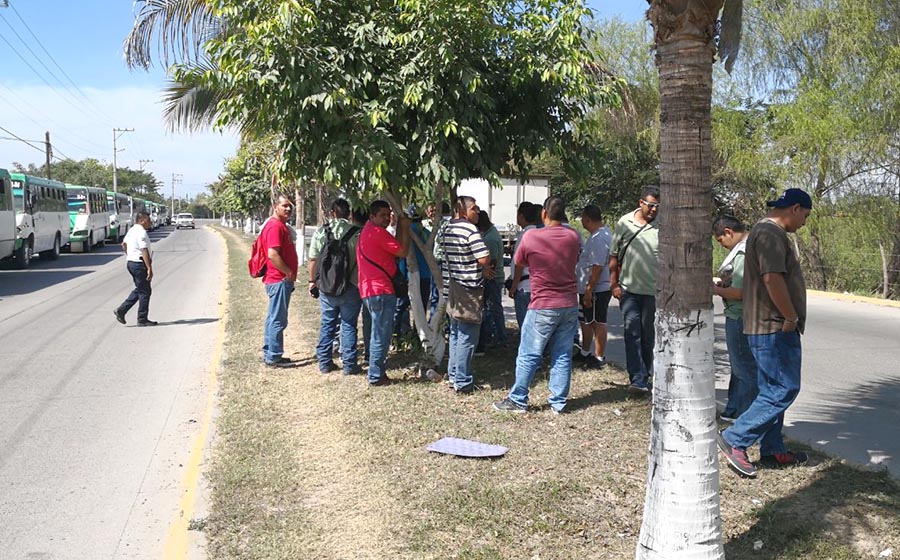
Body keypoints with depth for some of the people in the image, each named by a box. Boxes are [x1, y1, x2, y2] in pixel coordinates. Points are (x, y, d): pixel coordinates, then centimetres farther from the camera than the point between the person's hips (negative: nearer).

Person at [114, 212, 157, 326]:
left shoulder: (132, 230, 13)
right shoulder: (141, 232, -19)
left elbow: (124, 244, 26)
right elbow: (144, 251, -25)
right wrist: (149, 268, -26)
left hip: (131, 262, 10)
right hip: (139, 264, -10)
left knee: (139, 290, 19)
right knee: (144, 292, 0)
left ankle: (121, 310, 15)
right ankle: (142, 320, 6)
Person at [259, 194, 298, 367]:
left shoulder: (282, 225, 17)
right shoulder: (275, 226, -16)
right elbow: (272, 254, -24)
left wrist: (289, 273, 15)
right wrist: (289, 273, -16)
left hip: (281, 280, 11)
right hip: (280, 280, -11)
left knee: (274, 318, 16)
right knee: (278, 320, -5)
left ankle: (269, 353, 24)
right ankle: (274, 357, 1)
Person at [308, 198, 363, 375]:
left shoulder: (320, 233, 0)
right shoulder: (356, 233, -9)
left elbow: (313, 260, 3)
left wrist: (312, 281, 14)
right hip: (350, 287, -3)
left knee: (327, 325, 14)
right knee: (349, 326, 6)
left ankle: (324, 363, 20)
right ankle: (349, 365, 9)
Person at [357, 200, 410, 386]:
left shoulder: (367, 231, 18)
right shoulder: (378, 232, -14)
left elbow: (395, 249, 19)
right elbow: (402, 252, -13)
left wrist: (400, 227, 14)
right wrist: (405, 228, -3)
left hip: (370, 289, 11)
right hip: (381, 290, -11)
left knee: (379, 333, 20)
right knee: (381, 334, -3)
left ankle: (377, 372, 28)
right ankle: (376, 376, 3)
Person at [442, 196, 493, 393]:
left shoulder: (448, 229, 10)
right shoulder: (470, 229, -18)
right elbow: (485, 259, -25)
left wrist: (482, 269, 15)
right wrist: (484, 267, 0)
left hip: (453, 286, 9)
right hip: (469, 288, -9)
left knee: (456, 333, 19)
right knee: (467, 337, -2)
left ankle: (453, 375, 27)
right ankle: (462, 382, 3)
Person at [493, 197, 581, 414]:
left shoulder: (530, 237, -12)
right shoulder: (573, 237, 0)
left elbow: (519, 262, 4)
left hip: (543, 308, -4)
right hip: (569, 306, 4)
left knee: (528, 356, 5)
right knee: (563, 356, 9)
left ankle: (518, 400, 12)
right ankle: (559, 403, 15)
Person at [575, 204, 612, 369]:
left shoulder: (599, 238, -22)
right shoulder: (600, 233, 12)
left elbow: (597, 267, -26)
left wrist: (589, 291, -25)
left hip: (597, 290, -10)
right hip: (588, 288, 10)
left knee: (598, 323, 3)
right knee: (586, 321, 18)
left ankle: (599, 357, 15)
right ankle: (585, 353, 28)